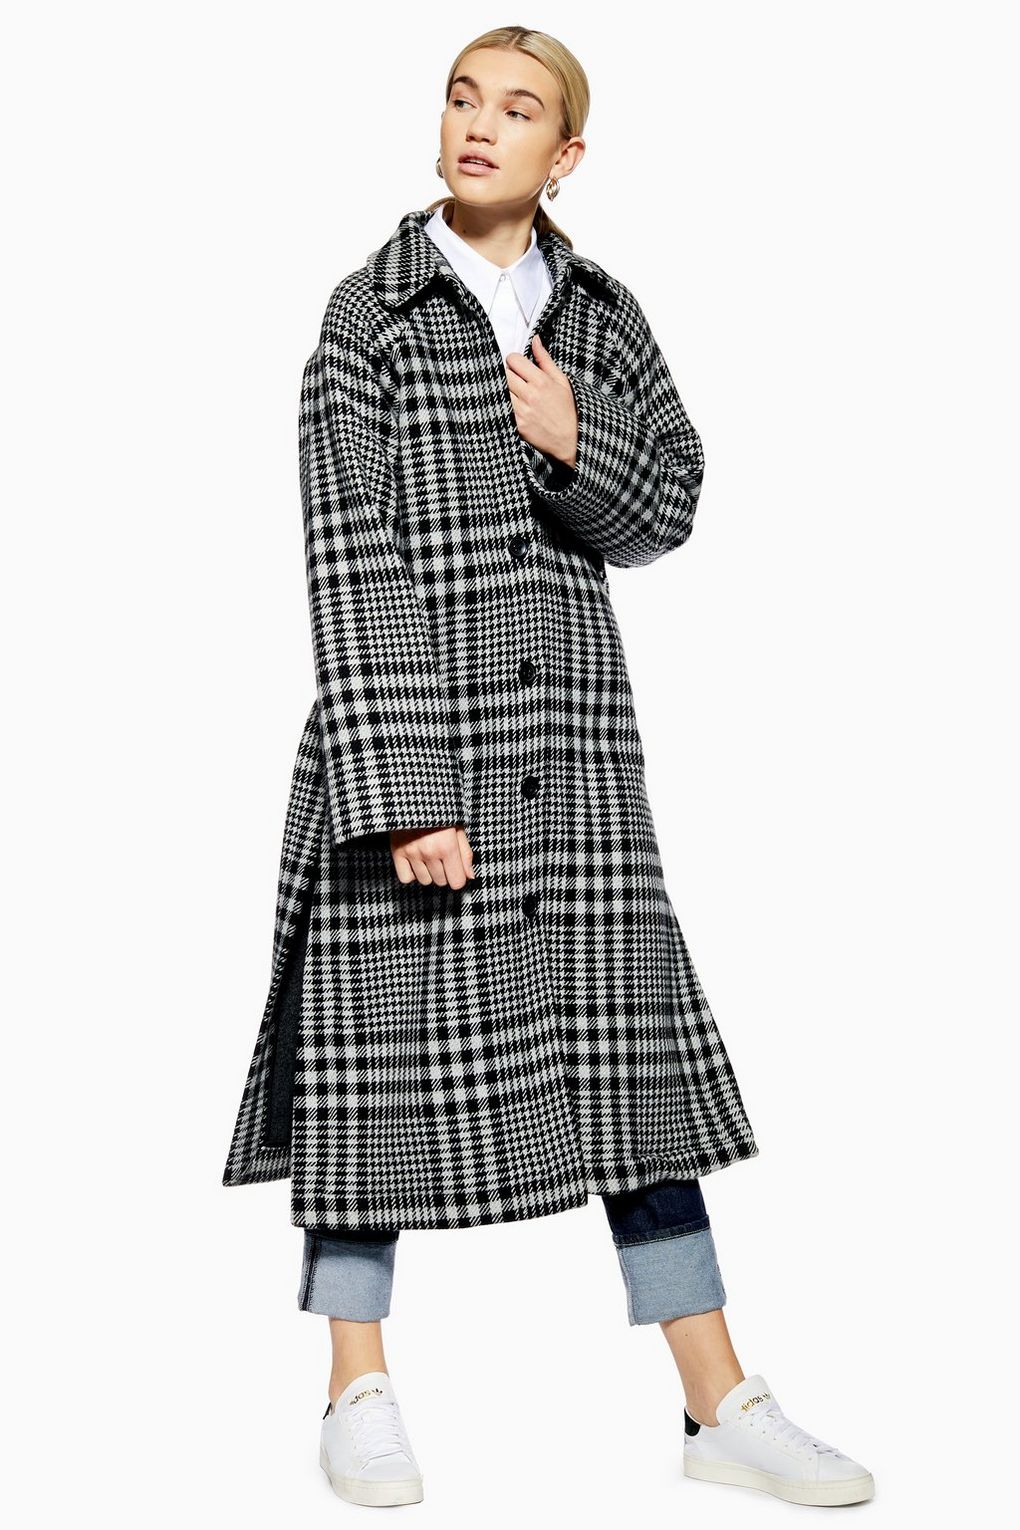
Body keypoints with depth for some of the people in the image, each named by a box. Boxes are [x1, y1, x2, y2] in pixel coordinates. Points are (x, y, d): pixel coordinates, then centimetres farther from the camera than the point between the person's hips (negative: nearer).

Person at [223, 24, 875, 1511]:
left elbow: (670, 506, 10)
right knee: (391, 1039, 3)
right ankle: (360, 1393, 20)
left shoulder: (600, 312, 10)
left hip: (569, 729, 4)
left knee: (628, 1037, 6)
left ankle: (723, 1405, 13)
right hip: (408, 720, -4)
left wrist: (578, 444, -12)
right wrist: (397, 794, -18)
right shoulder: (372, 312, -4)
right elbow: (352, 565, -10)